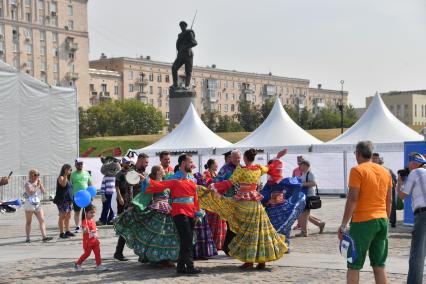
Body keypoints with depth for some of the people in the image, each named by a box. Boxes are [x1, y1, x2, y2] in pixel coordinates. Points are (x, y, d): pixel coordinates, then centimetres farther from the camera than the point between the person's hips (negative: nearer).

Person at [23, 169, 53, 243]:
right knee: (28, 222, 3)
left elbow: (43, 191, 5)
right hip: (29, 205, -6)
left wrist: (40, 184, -4)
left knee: (42, 220, -4)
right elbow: (30, 192, -23)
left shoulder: (38, 183, 11)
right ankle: (28, 238, 8)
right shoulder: (27, 184, -8)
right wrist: (35, 185, -17)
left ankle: (44, 236, -9)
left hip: (38, 204, 6)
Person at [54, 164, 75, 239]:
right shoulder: (61, 178, -8)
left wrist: (71, 200, 22)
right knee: (62, 217, -7)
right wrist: (65, 175, -32)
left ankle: (67, 231, 17)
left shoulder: (67, 178, 18)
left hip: (68, 200, 9)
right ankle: (61, 233, -6)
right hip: (62, 200, -9)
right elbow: (63, 184, -29)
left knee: (68, 216, 11)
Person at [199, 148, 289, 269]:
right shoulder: (259, 168, 5)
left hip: (243, 202, -5)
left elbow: (229, 182, -14)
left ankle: (249, 261, -2)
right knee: (259, 229, 8)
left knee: (246, 230, 0)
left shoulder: (241, 170, -10)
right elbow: (269, 169, 25)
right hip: (256, 202, 5)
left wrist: (211, 188, -11)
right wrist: (277, 158, 40)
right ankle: (262, 261, 10)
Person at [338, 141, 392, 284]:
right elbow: (389, 201, 15)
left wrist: (343, 224, -13)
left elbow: (352, 199, -15)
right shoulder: (385, 171, 11)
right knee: (379, 265, 12)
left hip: (363, 222, -6)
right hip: (382, 221, 6)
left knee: (354, 266, 0)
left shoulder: (357, 170, -8)